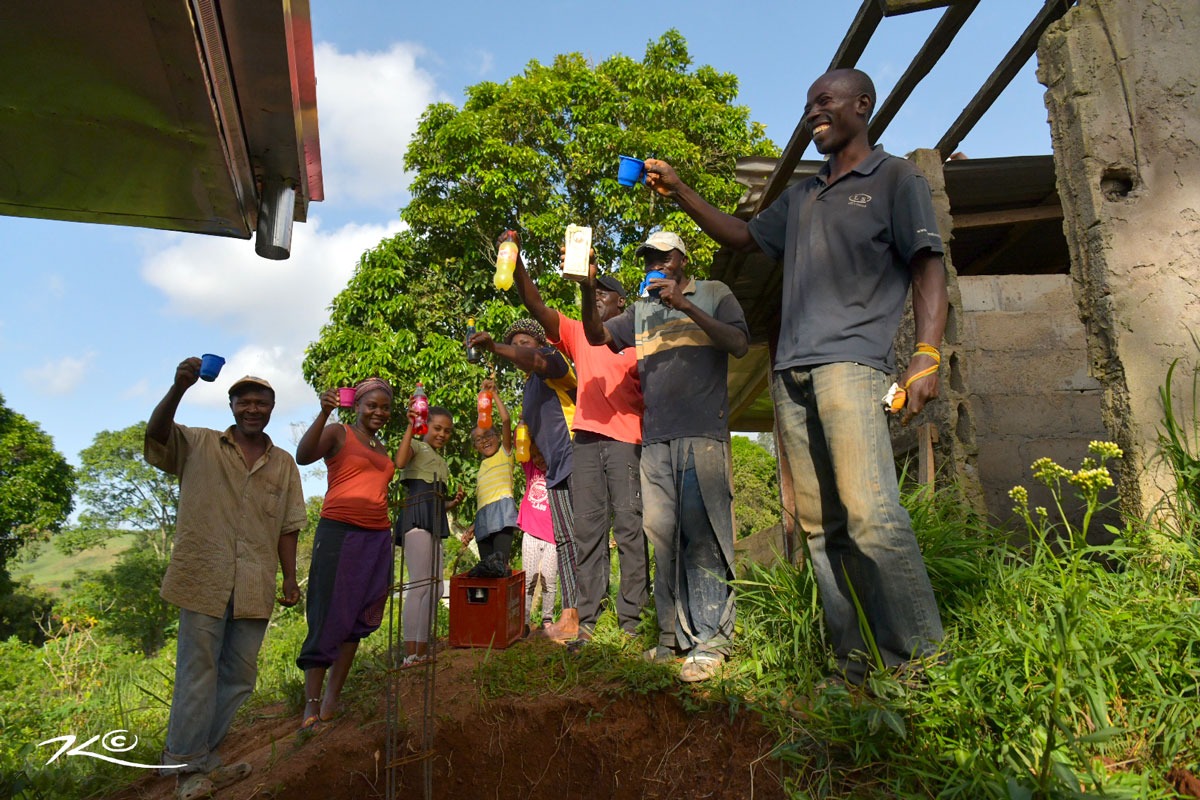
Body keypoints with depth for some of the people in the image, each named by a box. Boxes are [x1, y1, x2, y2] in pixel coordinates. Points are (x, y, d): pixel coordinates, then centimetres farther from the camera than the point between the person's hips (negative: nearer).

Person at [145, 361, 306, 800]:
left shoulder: (283, 464, 13)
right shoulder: (199, 445, 5)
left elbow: (287, 528, 13)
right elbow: (156, 435, -15)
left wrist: (290, 579, 8)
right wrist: (178, 388, -32)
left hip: (255, 587, 4)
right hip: (204, 578, -3)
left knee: (239, 677, 9)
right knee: (198, 672, 0)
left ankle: (202, 759, 23)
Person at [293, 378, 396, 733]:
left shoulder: (382, 448, 21)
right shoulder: (338, 433, 1)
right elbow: (303, 455, -18)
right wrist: (324, 413, -27)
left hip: (377, 537, 7)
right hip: (339, 531, -7)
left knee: (357, 619, 7)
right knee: (328, 618, -6)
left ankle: (333, 697, 14)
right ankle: (312, 705, -1)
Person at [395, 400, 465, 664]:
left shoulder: (441, 462, 28)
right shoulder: (416, 446, 5)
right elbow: (400, 462, -20)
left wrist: (455, 502, 9)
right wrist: (410, 426, -20)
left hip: (434, 523, 9)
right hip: (416, 518, -9)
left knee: (434, 588, 7)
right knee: (421, 584, -15)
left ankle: (423, 650, 11)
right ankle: (411, 654, -16)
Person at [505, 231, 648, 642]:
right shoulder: (577, 334, 19)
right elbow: (536, 306, 10)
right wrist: (515, 262, -1)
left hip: (625, 440, -4)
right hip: (585, 439, 4)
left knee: (629, 526, -5)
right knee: (587, 529, 2)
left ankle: (631, 620, -2)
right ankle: (587, 619, 4)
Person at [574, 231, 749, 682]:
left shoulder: (713, 294, 13)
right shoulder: (641, 311, 23)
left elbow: (739, 344, -1)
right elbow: (597, 336, 13)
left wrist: (686, 306, -8)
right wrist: (588, 290, -3)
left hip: (704, 431, -4)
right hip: (655, 438, 4)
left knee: (701, 531, -11)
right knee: (662, 534, 1)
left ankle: (710, 640, -8)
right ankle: (674, 635, 7)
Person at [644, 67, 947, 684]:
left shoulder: (895, 178, 9)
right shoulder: (801, 198, 27)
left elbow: (928, 267, 0)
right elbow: (744, 237, 34)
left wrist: (926, 357, -13)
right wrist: (679, 193, 24)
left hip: (850, 365, -6)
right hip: (791, 375, 6)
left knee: (872, 516, -20)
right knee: (821, 527, 1)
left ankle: (923, 661, -10)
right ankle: (857, 664, 6)